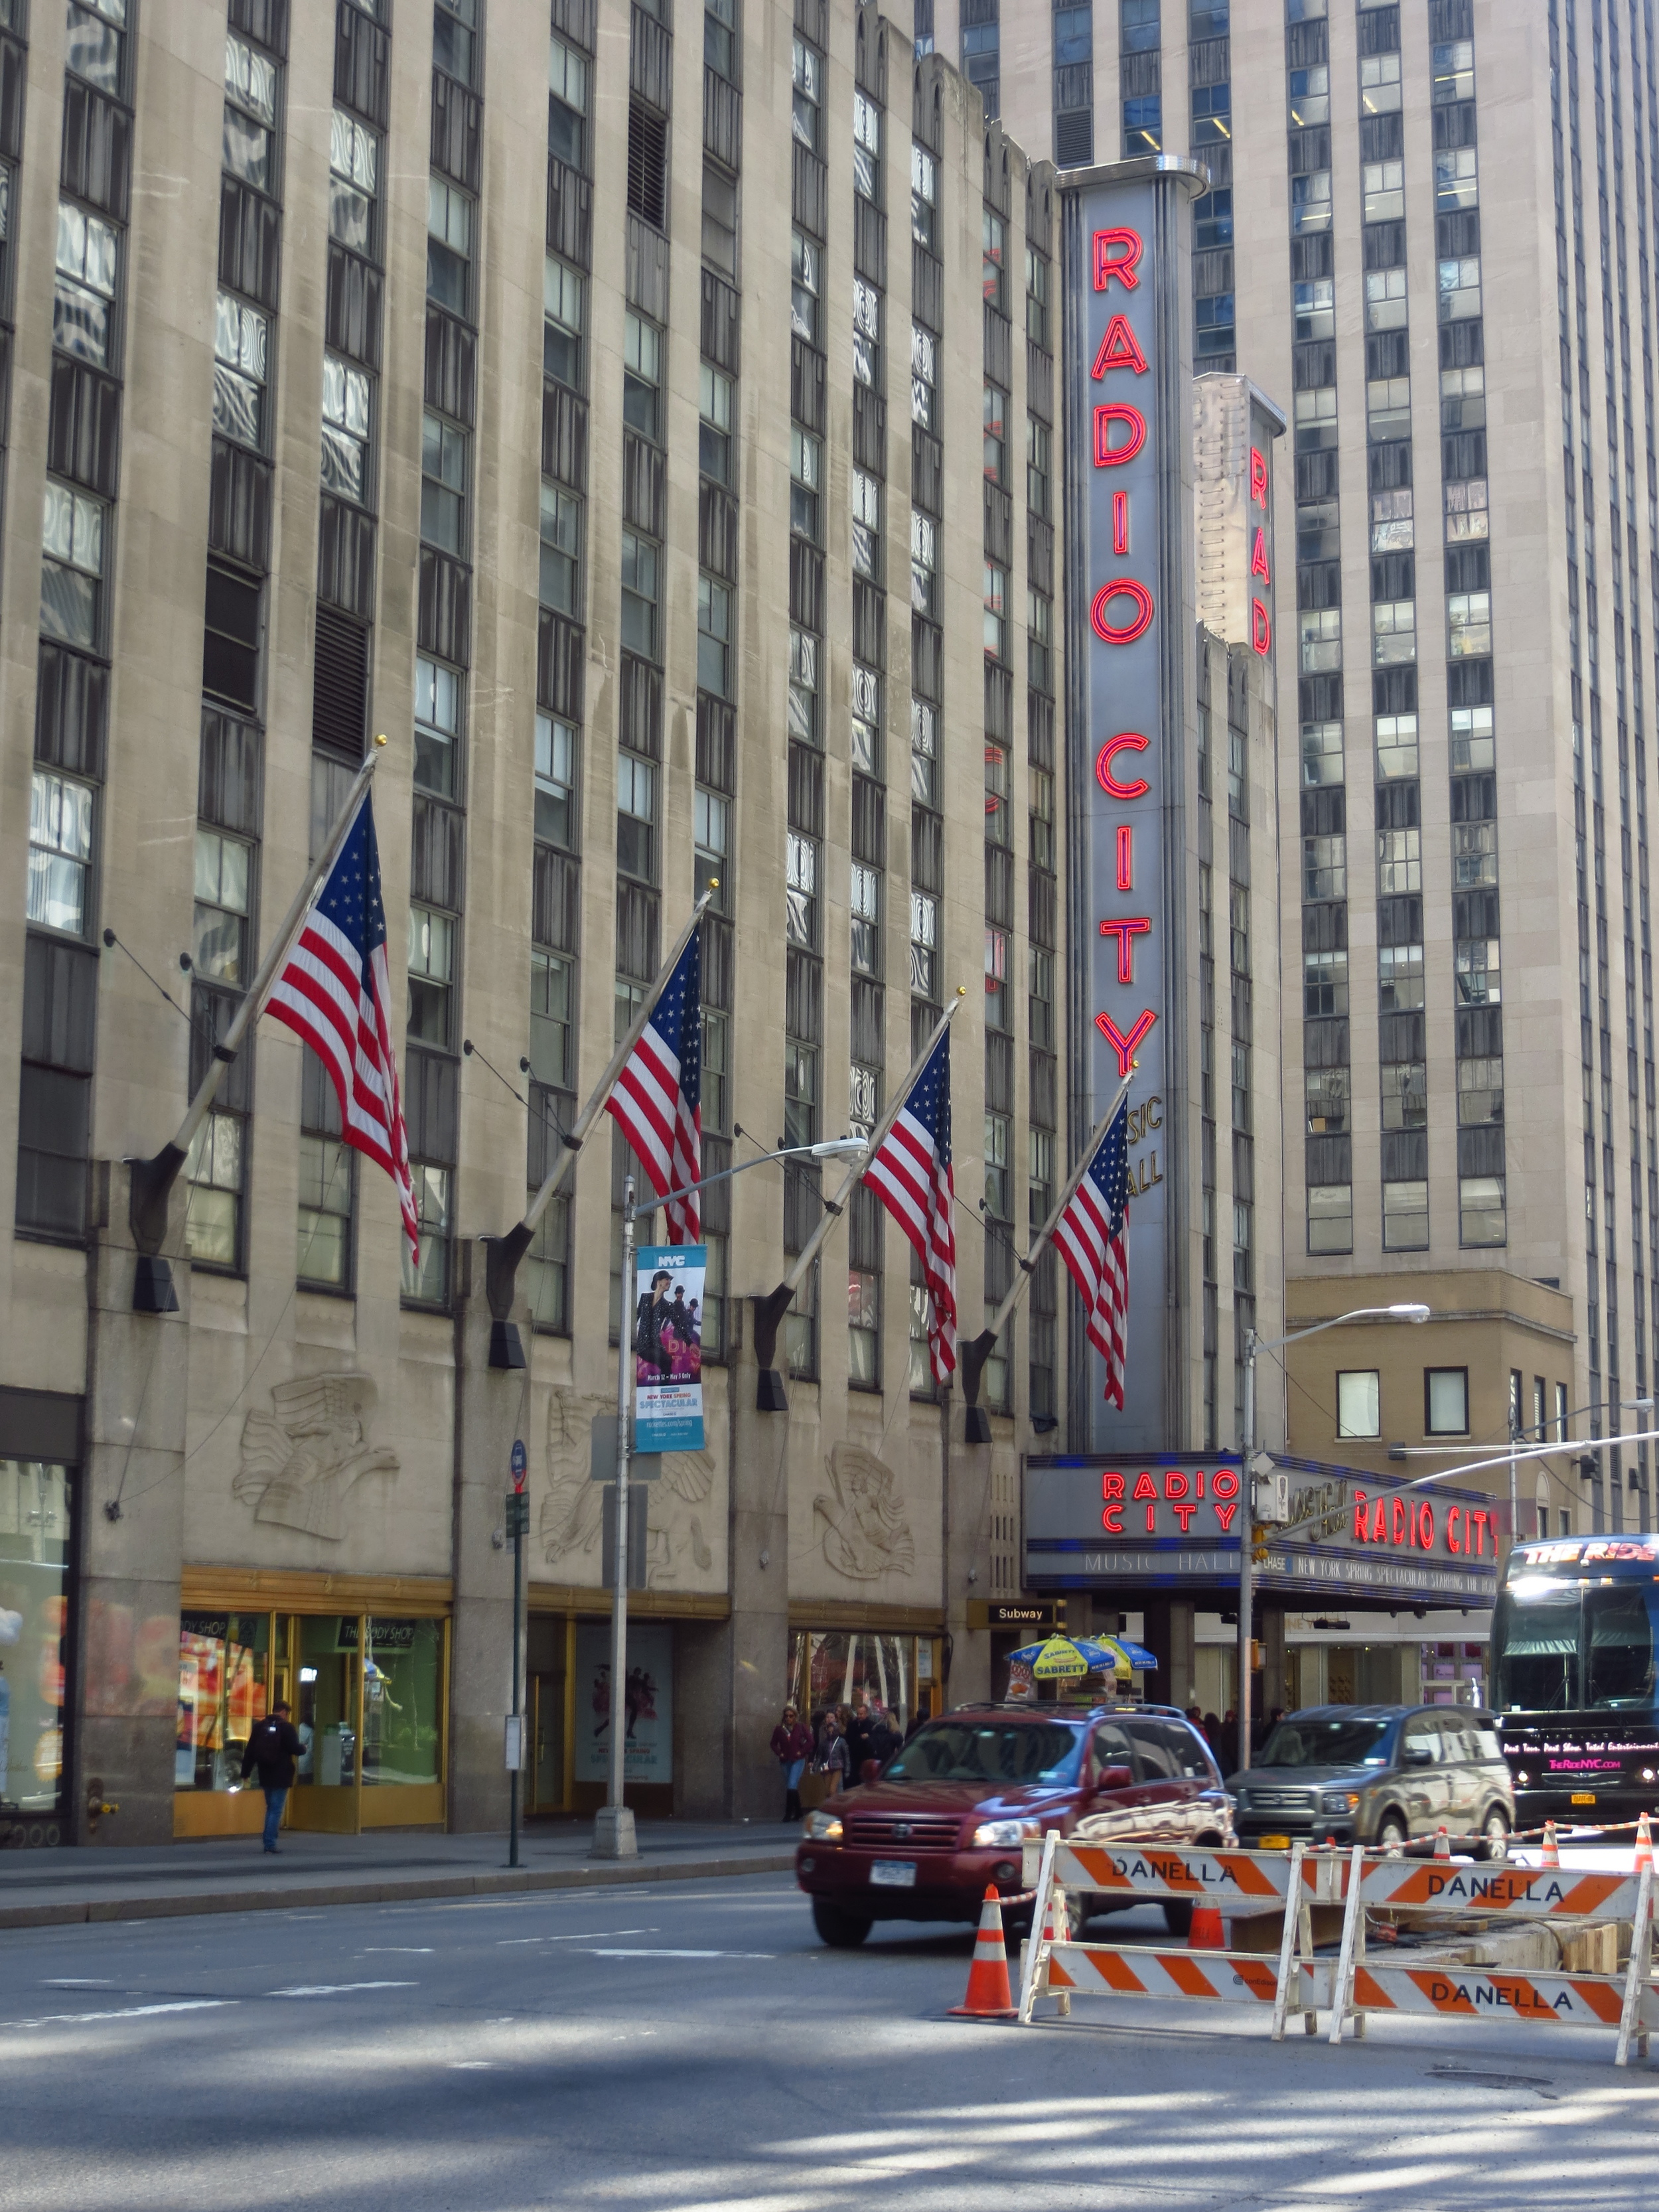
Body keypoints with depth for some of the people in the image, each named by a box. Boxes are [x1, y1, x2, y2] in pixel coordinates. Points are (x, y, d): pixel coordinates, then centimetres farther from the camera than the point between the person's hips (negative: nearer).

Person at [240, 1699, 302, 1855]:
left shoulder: (259, 1727, 6)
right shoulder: (287, 1727, -9)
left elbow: (250, 1752, 6)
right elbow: (295, 1749, -10)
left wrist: (245, 1772, 11)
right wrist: (303, 1748, 12)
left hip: (265, 1776, 5)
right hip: (281, 1777, -5)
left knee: (270, 1808, 18)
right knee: (276, 1810, -3)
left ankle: (269, 1841, 18)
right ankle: (270, 1843, -9)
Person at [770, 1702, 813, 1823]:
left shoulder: (801, 1727, -3)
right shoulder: (779, 1729, 4)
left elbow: (810, 1740, -2)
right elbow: (774, 1744, 13)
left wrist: (802, 1752, -6)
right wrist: (779, 1753, -1)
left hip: (798, 1761, -4)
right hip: (785, 1762, 4)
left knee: (792, 1787, -16)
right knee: (792, 1788, 10)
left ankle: (789, 1813, -15)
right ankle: (798, 1813, 21)